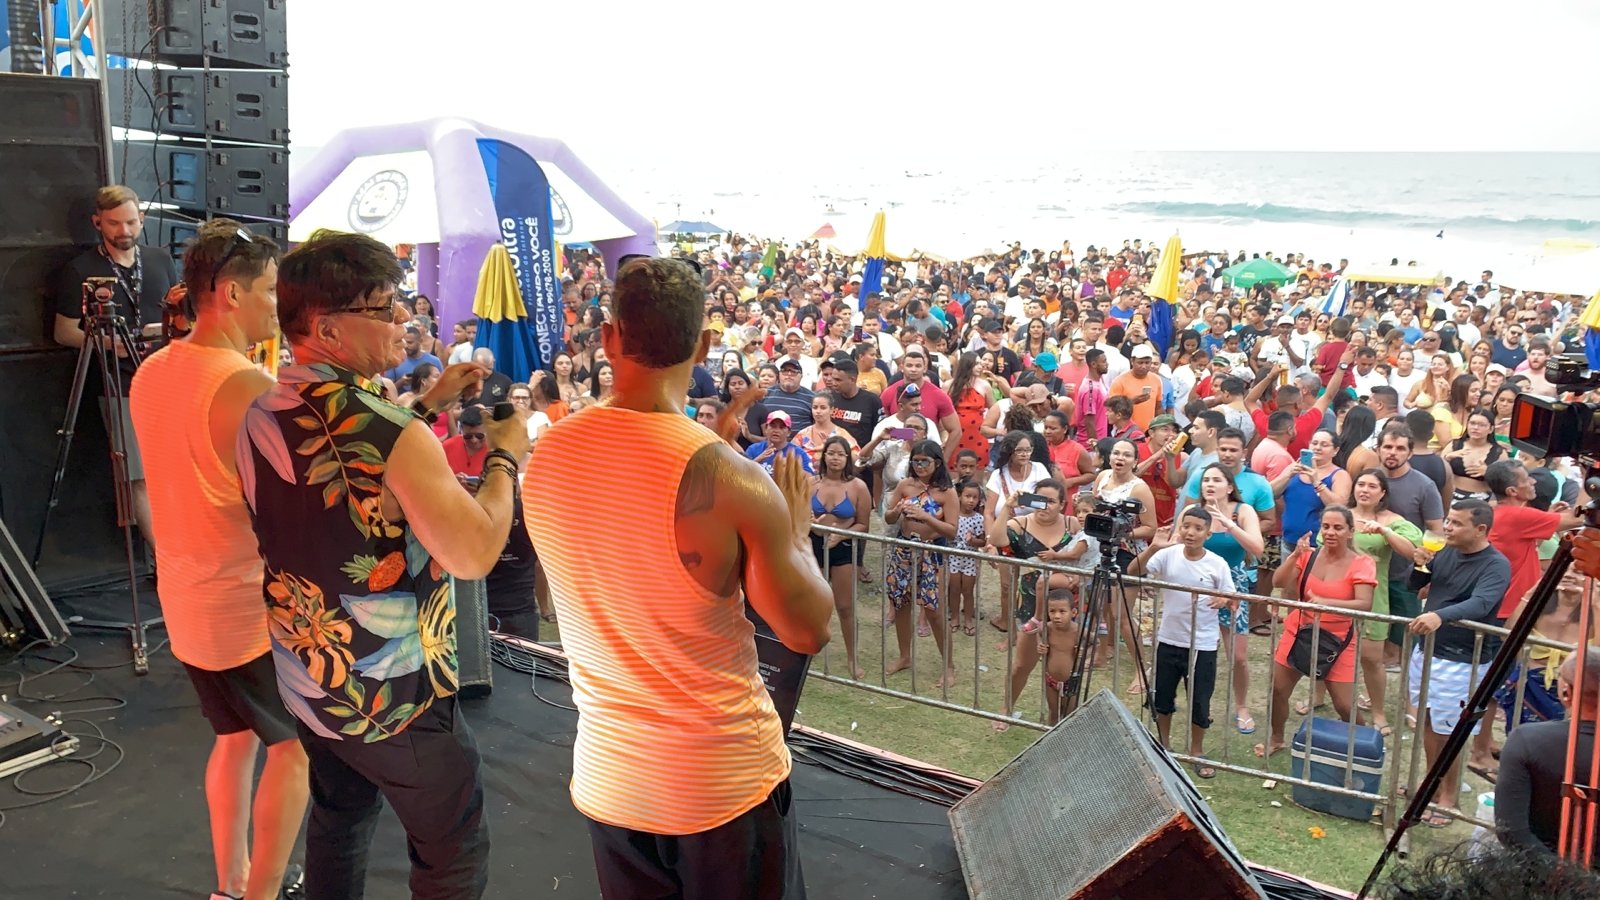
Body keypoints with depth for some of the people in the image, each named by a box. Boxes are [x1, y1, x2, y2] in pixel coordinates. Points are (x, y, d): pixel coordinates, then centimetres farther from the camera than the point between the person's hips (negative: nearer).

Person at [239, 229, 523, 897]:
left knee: (338, 824, 27)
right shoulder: (389, 434, -27)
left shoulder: (261, 415, -2)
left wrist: (428, 403, 11)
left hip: (306, 677, 8)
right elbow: (474, 554, -25)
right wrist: (505, 456, -11)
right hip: (395, 694, -8)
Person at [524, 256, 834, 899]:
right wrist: (797, 527, 2)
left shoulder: (548, 454, -7)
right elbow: (807, 631, -13)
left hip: (605, 780, 5)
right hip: (725, 785, -4)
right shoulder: (730, 479, -23)